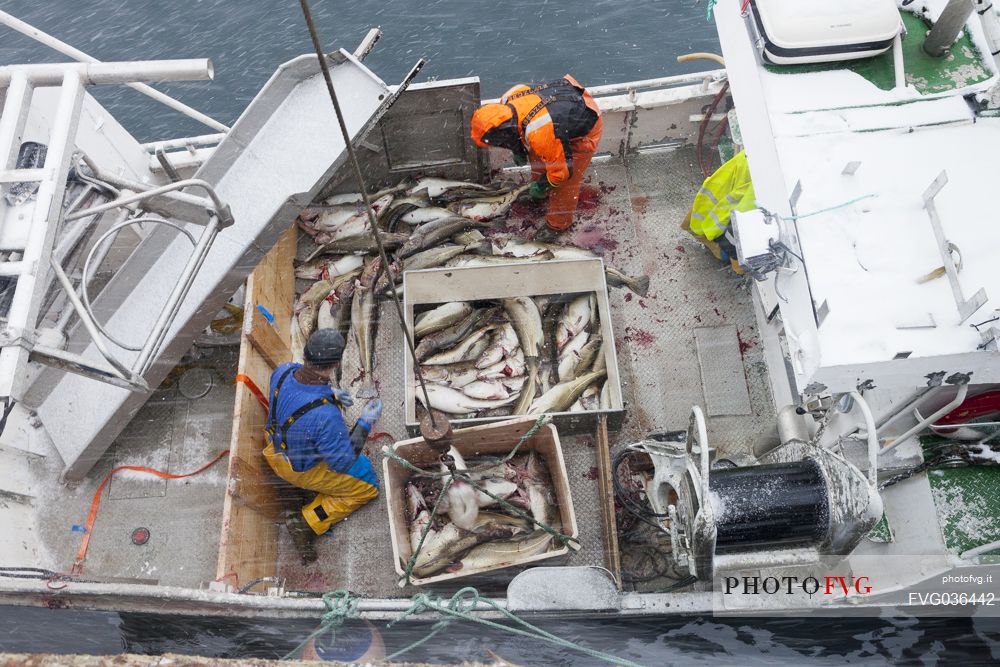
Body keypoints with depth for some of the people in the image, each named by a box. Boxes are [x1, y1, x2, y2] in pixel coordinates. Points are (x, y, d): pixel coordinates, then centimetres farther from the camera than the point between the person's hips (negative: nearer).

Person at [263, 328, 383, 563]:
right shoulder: (326, 415, -42)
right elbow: (342, 463, -25)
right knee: (368, 487, 15)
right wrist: (365, 423, -19)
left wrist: (329, 394, -1)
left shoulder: (282, 372, -23)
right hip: (303, 470, -7)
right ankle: (306, 521, 5)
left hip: (276, 448, 7)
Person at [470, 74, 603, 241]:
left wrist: (542, 186, -10)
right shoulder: (506, 101, -20)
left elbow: (562, 170, -28)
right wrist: (518, 149, 12)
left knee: (565, 182, -2)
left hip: (584, 130, -8)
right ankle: (537, 190, 45)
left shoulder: (540, 133, -43)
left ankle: (558, 224, 19)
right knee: (537, 155, 21)